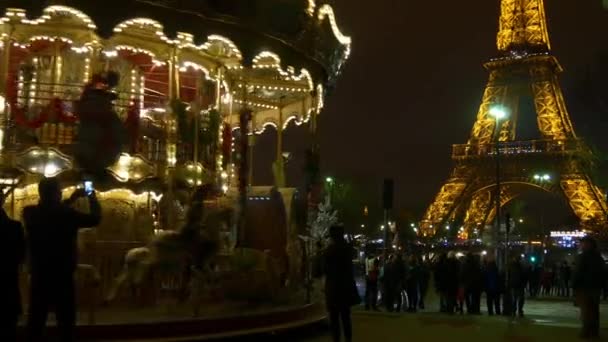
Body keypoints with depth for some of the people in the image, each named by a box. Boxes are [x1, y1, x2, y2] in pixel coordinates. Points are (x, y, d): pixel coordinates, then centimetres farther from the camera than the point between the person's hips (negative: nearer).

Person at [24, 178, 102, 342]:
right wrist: (93, 198, 13)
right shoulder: (66, 214, -16)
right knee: (65, 321, 5)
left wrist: (71, 199, 21)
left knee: (35, 321, 10)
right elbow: (95, 219, -3)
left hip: (39, 277, 4)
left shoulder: (30, 213, -3)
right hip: (62, 277, -4)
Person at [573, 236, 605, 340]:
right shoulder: (599, 257, 12)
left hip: (584, 287, -7)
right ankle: (595, 332, 12)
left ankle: (587, 332, -5)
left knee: (586, 310, -5)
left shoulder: (583, 256, -13)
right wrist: (601, 285, 18)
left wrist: (574, 285, -11)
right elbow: (603, 273, 16)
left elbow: (578, 273, -16)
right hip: (596, 287, 7)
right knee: (594, 310, 10)